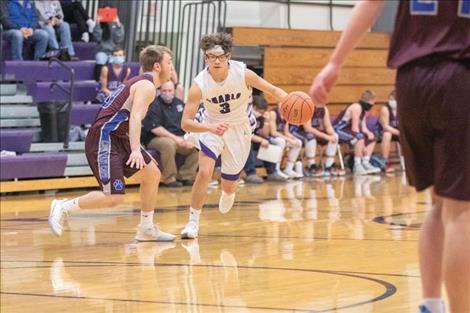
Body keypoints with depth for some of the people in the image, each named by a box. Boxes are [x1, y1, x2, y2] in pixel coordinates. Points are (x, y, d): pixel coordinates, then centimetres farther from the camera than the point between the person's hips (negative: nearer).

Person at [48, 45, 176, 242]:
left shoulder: (141, 82, 20)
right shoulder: (147, 86, -10)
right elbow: (135, 117, -25)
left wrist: (138, 150, 31)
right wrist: (136, 150, -35)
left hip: (117, 137, 11)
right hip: (103, 139, -11)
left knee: (153, 174, 12)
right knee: (114, 198, -16)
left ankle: (146, 229, 19)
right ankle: (63, 207, -2)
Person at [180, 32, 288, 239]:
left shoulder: (243, 74, -25)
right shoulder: (199, 85, -27)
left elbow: (273, 90, -14)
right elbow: (185, 123, -29)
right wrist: (210, 127, -48)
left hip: (239, 129, 1)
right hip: (211, 127, -1)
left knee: (228, 185, 9)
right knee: (205, 172, -24)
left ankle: (228, 192, 50)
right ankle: (193, 221, -7)